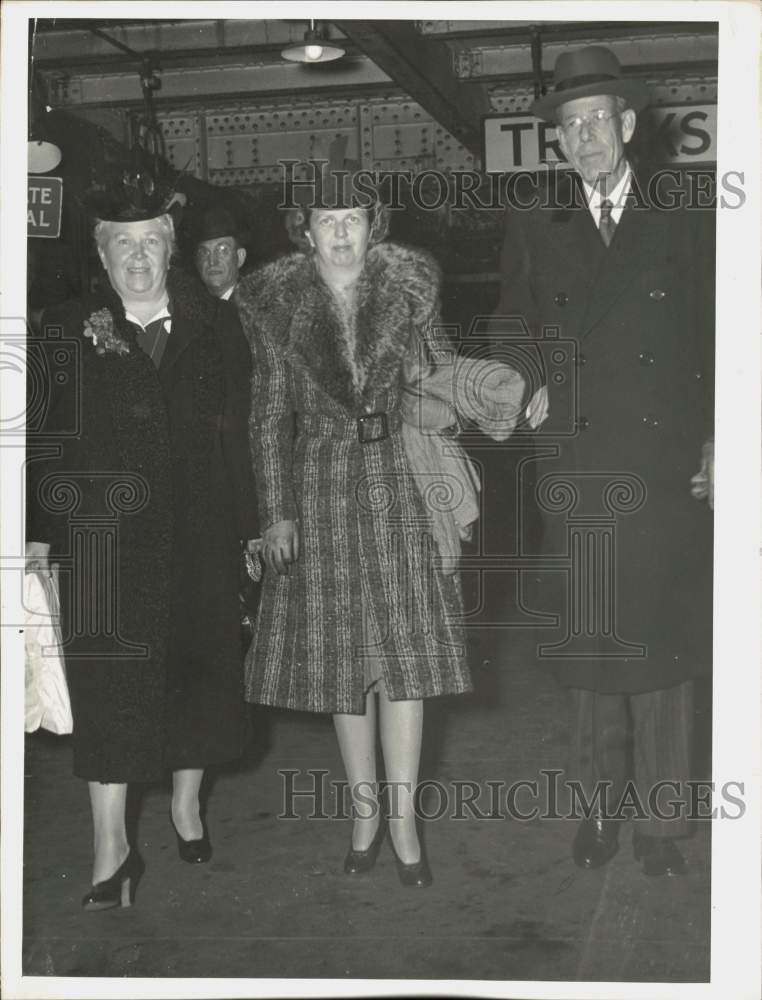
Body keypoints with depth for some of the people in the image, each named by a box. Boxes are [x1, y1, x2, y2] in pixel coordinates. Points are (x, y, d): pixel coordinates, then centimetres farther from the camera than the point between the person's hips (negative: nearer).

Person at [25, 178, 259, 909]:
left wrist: (249, 527, 1)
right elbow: (46, 440, -2)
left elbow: (239, 436, 3)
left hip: (200, 537, 2)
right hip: (105, 539, -2)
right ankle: (111, 849, 11)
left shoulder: (213, 329, 4)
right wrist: (40, 532, -9)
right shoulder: (69, 333, -1)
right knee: (107, 683, 1)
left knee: (199, 668, 12)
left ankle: (187, 802, 35)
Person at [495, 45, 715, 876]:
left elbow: (714, 341, 8)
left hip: (668, 471, -1)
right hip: (576, 472, 1)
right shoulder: (532, 228, 9)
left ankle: (660, 819, 15)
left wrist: (715, 446, 1)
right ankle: (600, 807, 20)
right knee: (588, 644, 6)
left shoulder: (683, 222, 7)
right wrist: (528, 388, -5)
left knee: (663, 642, 2)